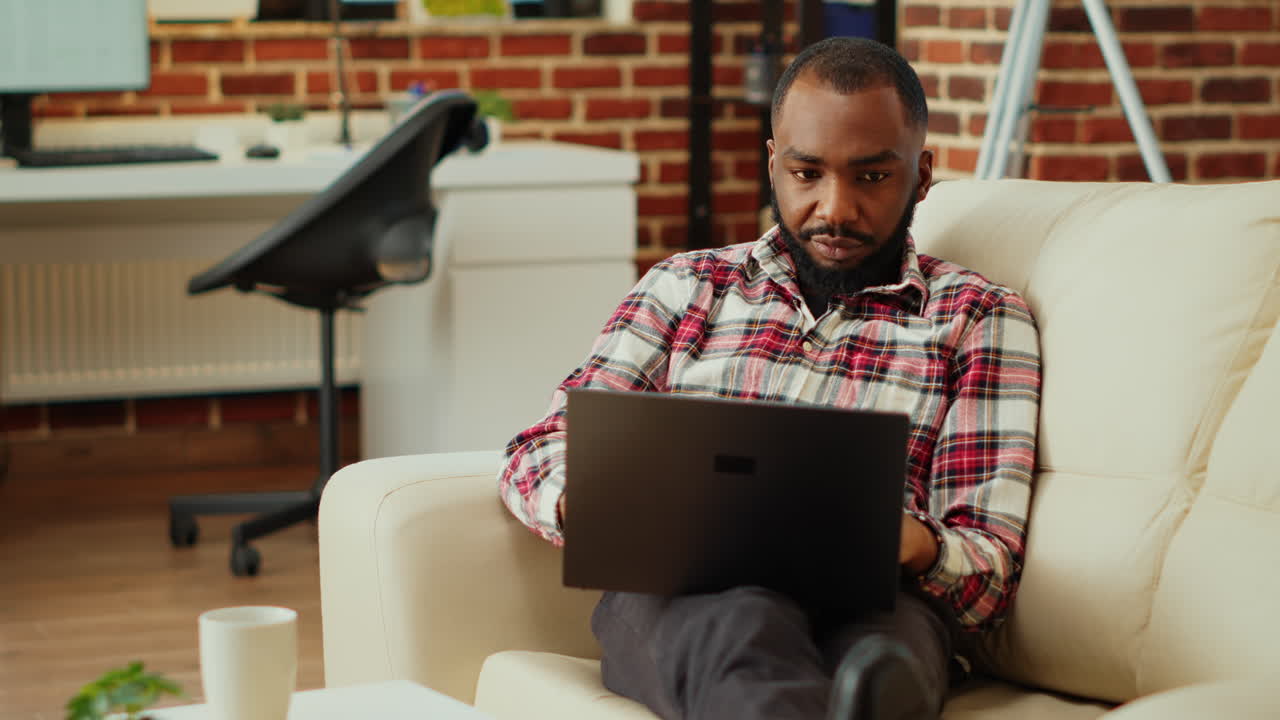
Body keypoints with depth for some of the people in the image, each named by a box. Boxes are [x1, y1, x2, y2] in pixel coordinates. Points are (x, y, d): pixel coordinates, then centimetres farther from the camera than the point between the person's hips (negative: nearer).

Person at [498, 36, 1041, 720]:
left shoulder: (981, 318, 17)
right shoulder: (685, 287, 24)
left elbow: (990, 566, 9)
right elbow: (539, 453, 16)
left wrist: (919, 547, -18)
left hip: (870, 606, 0)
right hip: (678, 594, 0)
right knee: (739, 626, -42)